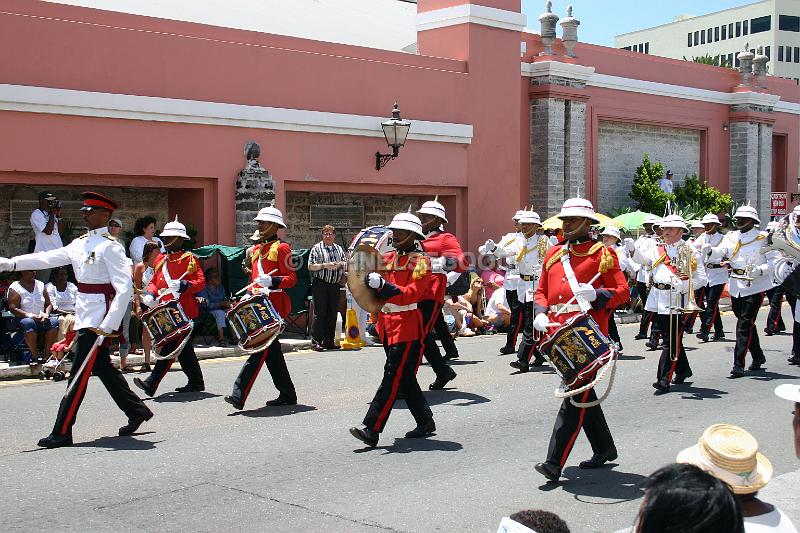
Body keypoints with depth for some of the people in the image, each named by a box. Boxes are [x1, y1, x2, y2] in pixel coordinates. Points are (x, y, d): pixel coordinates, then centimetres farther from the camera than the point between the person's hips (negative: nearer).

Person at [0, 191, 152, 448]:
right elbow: (49, 258, 12)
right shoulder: (80, 243, 12)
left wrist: (107, 326, -23)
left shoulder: (110, 247, -13)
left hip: (98, 319, -8)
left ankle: (62, 432, 1)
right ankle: (137, 411, 28)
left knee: (79, 374, -4)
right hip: (85, 317, 8)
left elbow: (125, 288, -19)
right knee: (102, 368, 15)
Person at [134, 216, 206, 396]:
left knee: (170, 346, -10)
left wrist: (183, 286, -26)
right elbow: (154, 281, 21)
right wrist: (150, 294, 1)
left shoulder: (189, 259, -4)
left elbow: (201, 282, -10)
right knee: (183, 347, 14)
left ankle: (152, 383, -14)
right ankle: (196, 382, 23)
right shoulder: (161, 259, 17)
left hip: (182, 311, -8)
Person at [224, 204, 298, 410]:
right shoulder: (256, 249, 18)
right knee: (271, 350, 10)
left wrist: (271, 280, -26)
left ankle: (239, 395, -16)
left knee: (259, 348, -12)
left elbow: (291, 278, -10)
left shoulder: (281, 248, -6)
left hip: (274, 305, -9)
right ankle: (287, 395, 18)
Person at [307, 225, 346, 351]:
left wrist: (339, 264, -7)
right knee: (320, 313, -7)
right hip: (320, 284, -5)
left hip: (335, 285, 5)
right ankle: (315, 342, -5)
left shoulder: (339, 249, 17)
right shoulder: (317, 248, 2)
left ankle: (329, 341, 12)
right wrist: (325, 265, -16)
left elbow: (346, 264, 14)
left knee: (332, 314, 6)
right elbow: (311, 266, -6)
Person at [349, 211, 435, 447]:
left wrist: (382, 285, -27)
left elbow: (411, 295, -19)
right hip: (389, 326, 8)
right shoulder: (388, 258, 15)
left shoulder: (420, 262, -7)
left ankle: (371, 430, -14)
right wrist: (367, 280, 1)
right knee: (404, 378, 12)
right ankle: (425, 422, 25)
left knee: (393, 377, -10)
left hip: (408, 328, -8)